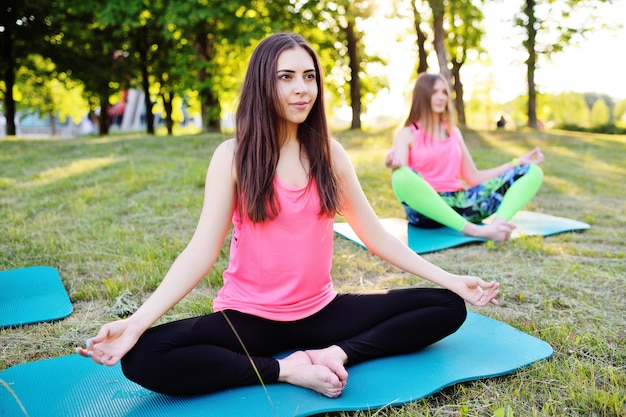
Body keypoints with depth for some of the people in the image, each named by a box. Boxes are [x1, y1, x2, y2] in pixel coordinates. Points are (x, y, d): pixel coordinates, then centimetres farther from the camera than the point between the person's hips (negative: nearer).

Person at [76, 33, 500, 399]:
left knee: (448, 307, -7)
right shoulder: (233, 155, -8)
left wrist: (450, 278, -1)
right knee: (143, 358, -28)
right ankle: (285, 368, -18)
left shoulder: (329, 152, 1)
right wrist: (136, 323, -24)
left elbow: (374, 234, 4)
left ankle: (336, 354, -16)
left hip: (320, 311, 3)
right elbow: (201, 252, -12)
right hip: (249, 317, -2)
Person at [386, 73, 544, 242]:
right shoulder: (407, 134, 6)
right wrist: (394, 164, -31)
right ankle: (474, 230, -42)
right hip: (426, 210, -5)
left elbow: (473, 178, 19)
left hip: (459, 203, 5)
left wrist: (517, 162, 15)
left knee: (532, 172, -5)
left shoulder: (453, 132, 21)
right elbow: (399, 180, -8)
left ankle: (498, 223, -37)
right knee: (403, 176, -39)